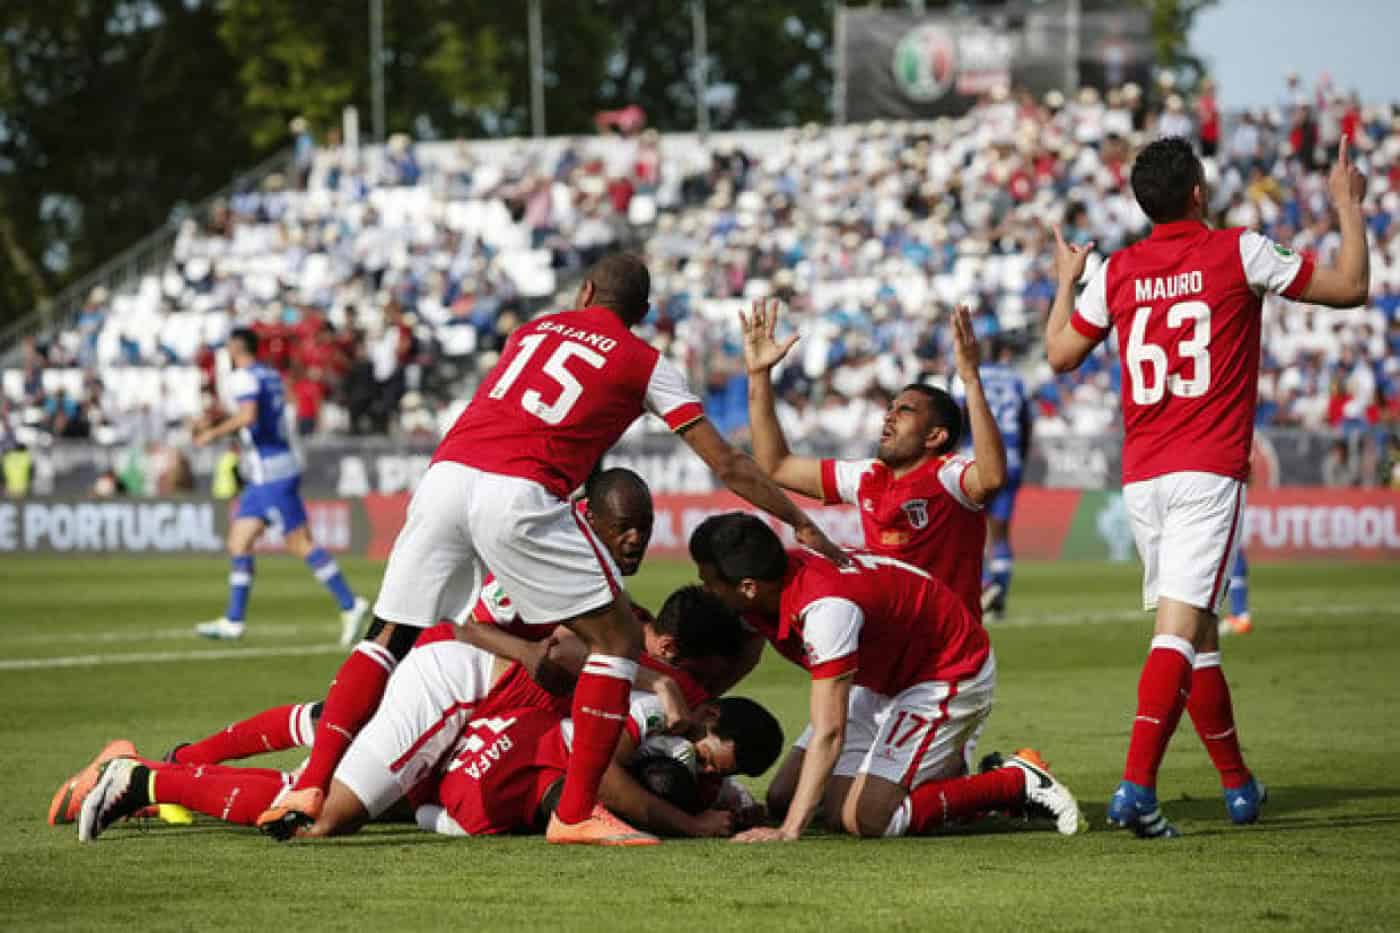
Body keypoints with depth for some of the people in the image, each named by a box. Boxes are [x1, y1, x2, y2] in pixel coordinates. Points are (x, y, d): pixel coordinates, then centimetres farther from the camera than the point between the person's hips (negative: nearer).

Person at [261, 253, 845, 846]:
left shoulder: (534, 330, 28)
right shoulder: (642, 363, 15)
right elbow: (725, 464, 17)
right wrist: (802, 525, 27)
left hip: (445, 474, 4)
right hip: (518, 496, -4)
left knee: (386, 638, 16)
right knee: (618, 639, 8)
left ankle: (311, 787, 4)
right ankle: (574, 814, 1)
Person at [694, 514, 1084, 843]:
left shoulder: (825, 606, -37)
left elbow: (829, 733, -38)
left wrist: (790, 831, -40)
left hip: (951, 675, -9)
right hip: (887, 676, 9)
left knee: (865, 819, -21)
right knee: (782, 797, 2)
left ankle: (1019, 782, -6)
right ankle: (948, 772, 14)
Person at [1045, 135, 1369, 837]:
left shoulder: (1116, 271, 6)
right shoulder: (1238, 253, -3)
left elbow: (1060, 354, 18)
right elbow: (1350, 288, 3)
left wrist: (1065, 280, 33)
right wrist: (1348, 204, 18)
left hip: (1140, 477, 5)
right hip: (1209, 471, -5)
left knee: (1197, 631, 15)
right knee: (1180, 628, -13)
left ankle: (1239, 785, 25)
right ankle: (1136, 786, -26)